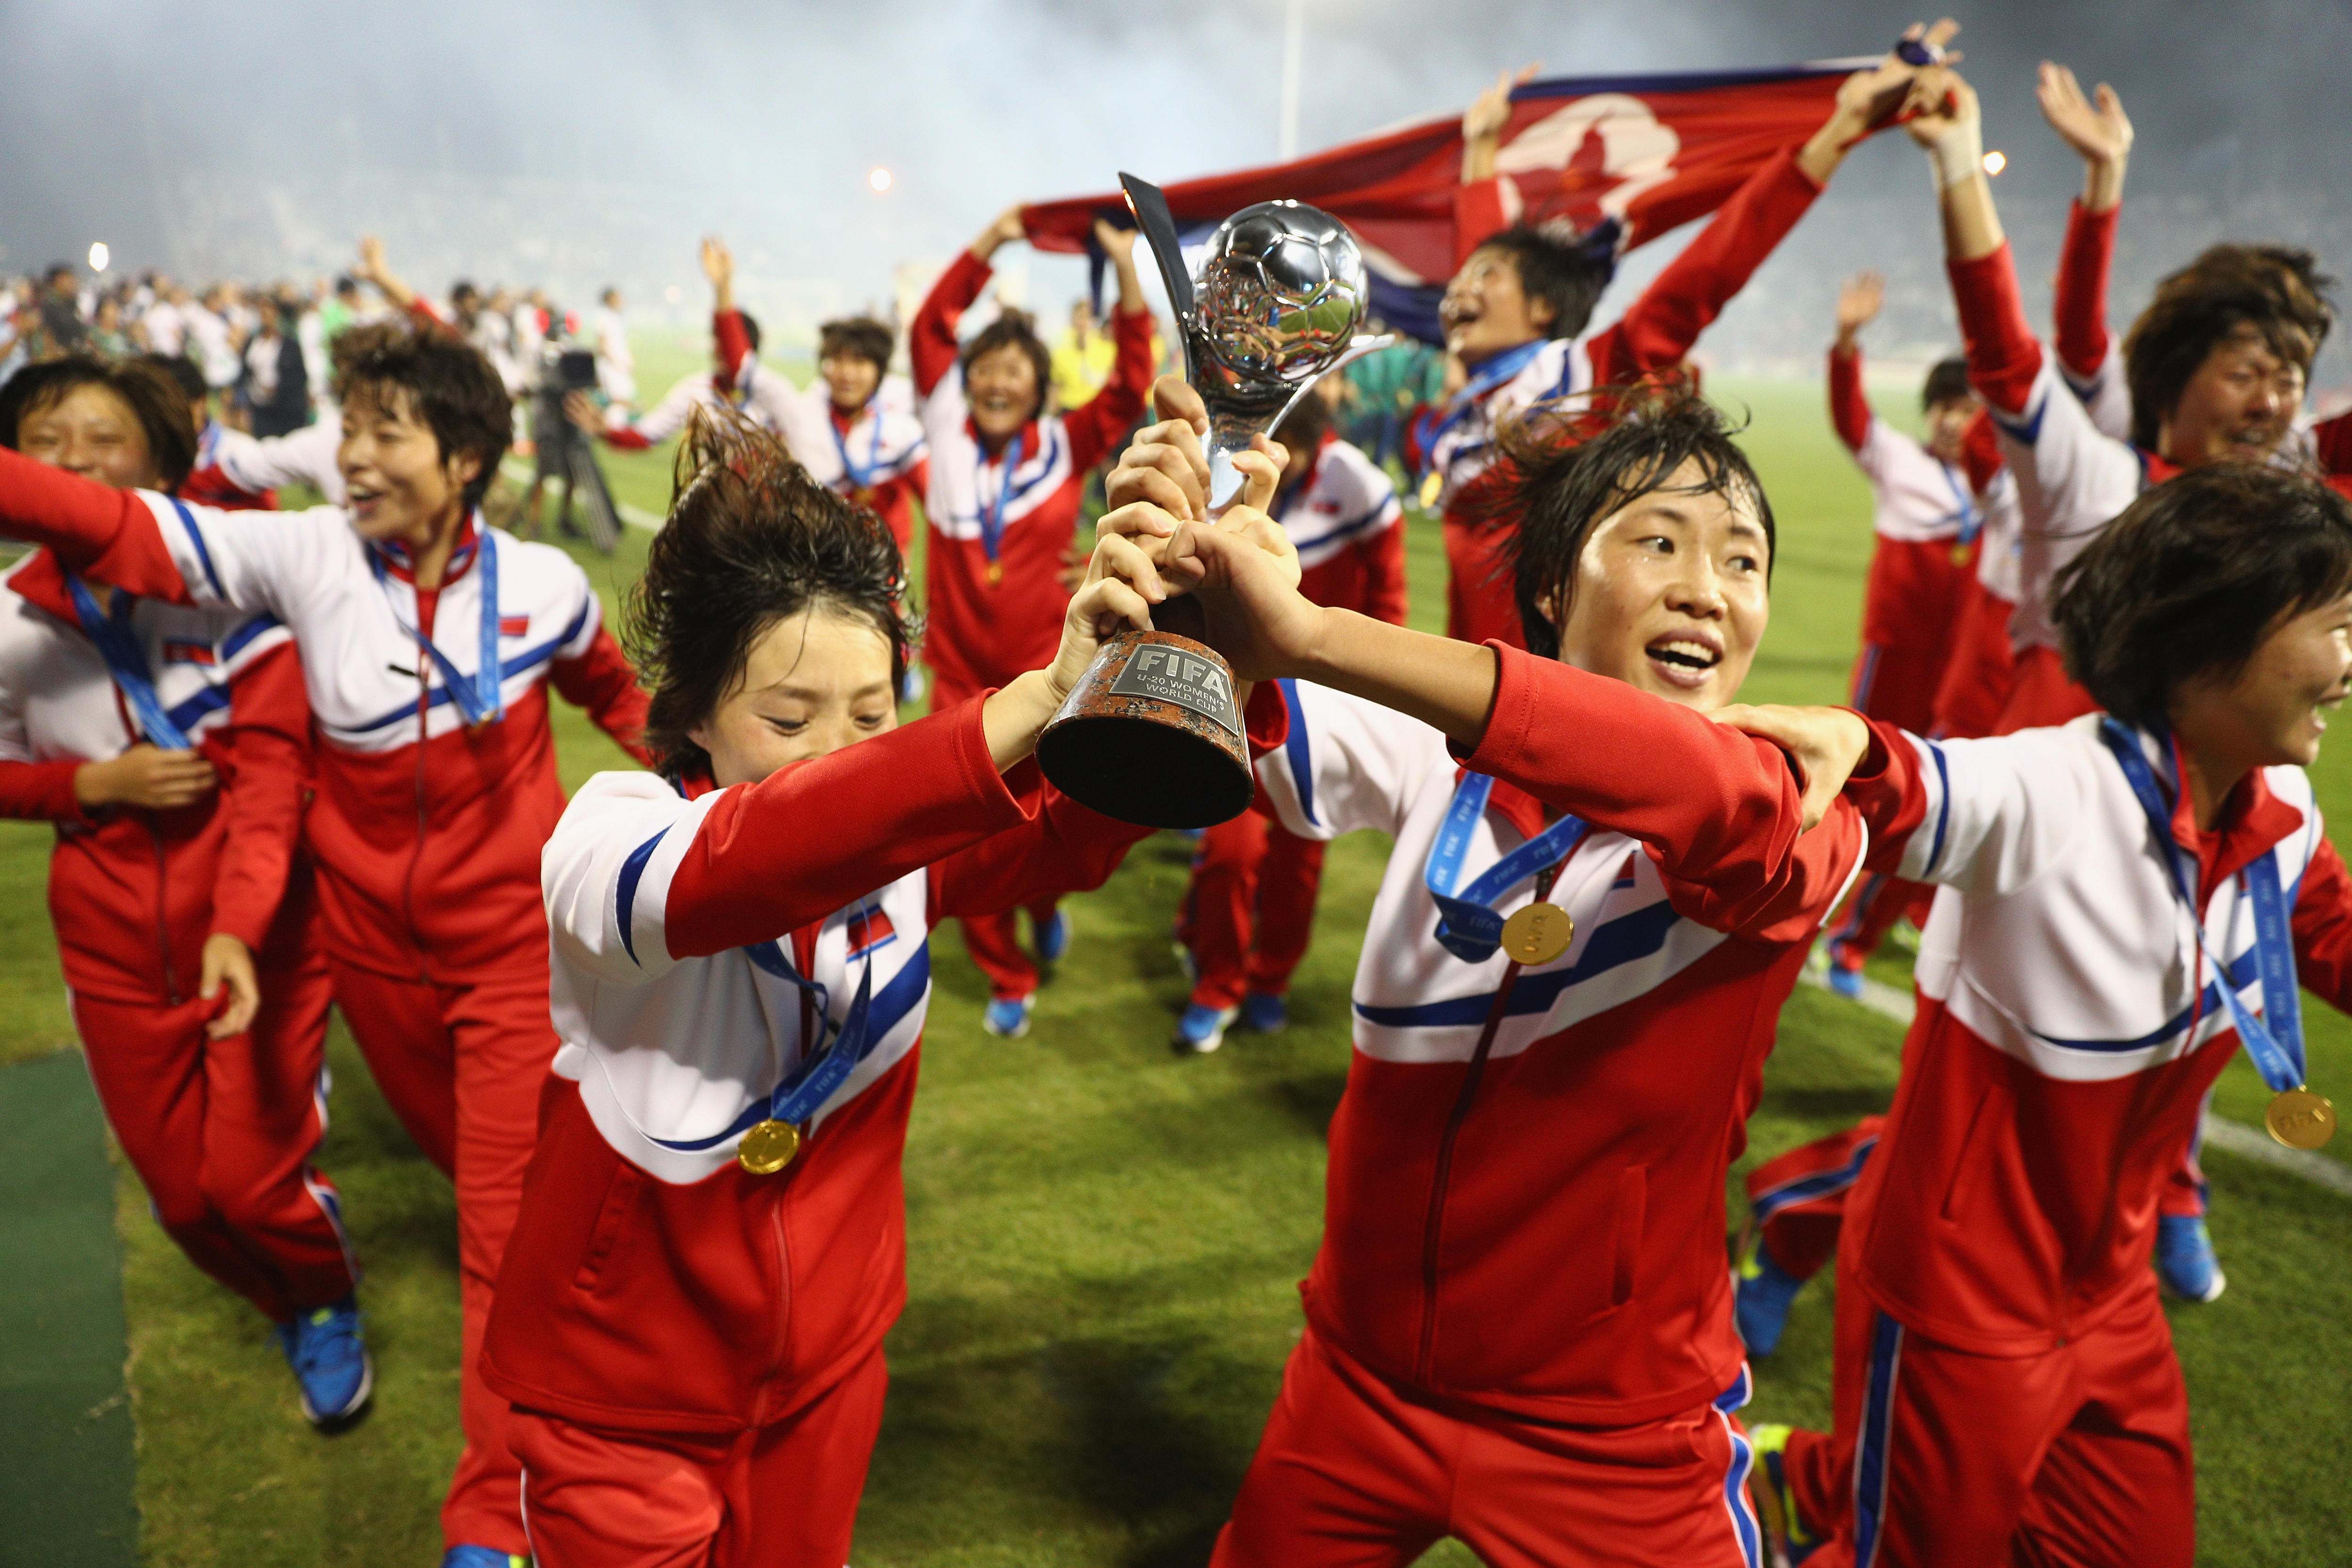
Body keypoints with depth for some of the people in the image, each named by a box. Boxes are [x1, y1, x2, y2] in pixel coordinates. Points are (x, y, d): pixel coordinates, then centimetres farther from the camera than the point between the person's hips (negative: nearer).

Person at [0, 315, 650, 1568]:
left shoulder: (540, 584, -10)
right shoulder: (306, 556, -11)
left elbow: (610, 688, 10)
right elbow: (111, 527, -17)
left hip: (514, 936, -2)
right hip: (373, 934, 3)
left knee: (507, 1216, -3)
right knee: (457, 1149, 25)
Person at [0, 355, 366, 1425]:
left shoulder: (229, 588, -15)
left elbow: (271, 772, -18)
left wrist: (238, 929, -30)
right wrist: (97, 783, -14)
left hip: (258, 939, -3)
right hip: (115, 952, 4)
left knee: (253, 1179, -5)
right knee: (181, 1194, 12)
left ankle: (333, 1306, 31)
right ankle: (285, 1310, 45)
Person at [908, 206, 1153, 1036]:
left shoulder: (1065, 447, -1)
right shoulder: (949, 433, 2)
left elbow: (1131, 384, -9)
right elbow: (929, 330, 2)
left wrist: (1127, 269, -16)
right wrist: (986, 247, -5)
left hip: (1043, 670, -1)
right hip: (961, 670, 1)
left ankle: (1043, 904, 37)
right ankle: (1007, 979, 23)